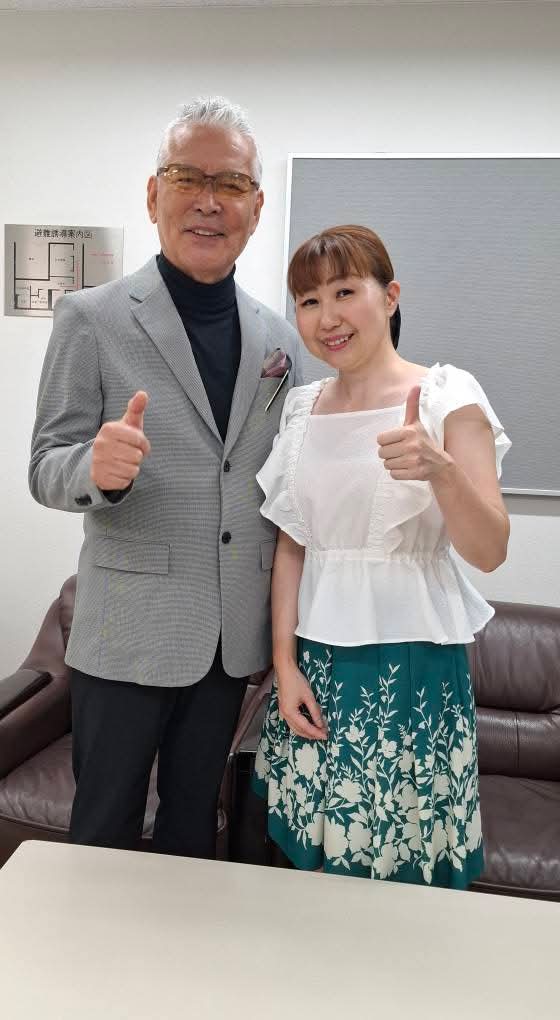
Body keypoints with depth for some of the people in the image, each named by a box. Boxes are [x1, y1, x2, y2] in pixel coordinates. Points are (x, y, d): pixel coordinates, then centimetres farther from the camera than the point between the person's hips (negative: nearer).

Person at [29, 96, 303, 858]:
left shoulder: (278, 336, 5)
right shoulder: (91, 319, -7)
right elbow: (47, 470, -7)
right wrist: (97, 467, -31)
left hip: (234, 636, 4)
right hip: (128, 634, -3)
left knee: (195, 824, 22)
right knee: (104, 832, 14)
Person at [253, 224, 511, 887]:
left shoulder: (448, 397, -7)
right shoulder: (301, 407, 6)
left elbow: (489, 551, -13)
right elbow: (291, 545, 7)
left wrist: (440, 468, -31)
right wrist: (285, 663, 0)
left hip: (410, 663, -4)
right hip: (313, 661, 4)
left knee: (400, 871, 8)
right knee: (312, 861, 15)